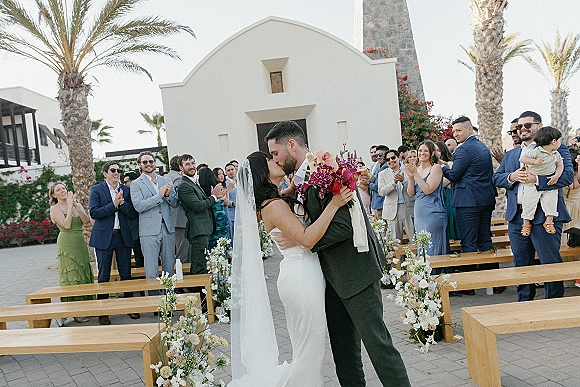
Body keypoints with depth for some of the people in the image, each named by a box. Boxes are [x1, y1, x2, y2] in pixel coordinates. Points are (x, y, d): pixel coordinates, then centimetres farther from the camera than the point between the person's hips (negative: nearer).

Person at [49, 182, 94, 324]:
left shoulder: (77, 205, 11)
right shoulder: (55, 209, -2)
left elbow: (86, 220, -5)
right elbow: (66, 225, -16)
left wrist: (75, 205, -11)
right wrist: (69, 206, -12)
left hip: (81, 243, 5)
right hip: (67, 244, -5)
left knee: (84, 275, 8)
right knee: (72, 277, -4)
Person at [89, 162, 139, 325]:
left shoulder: (126, 190, 8)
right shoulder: (96, 189, 0)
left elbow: (133, 214, 2)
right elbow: (93, 213, -11)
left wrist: (122, 203, -14)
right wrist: (114, 204, -17)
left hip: (123, 236, 3)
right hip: (104, 237, -3)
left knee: (126, 273, 9)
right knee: (104, 275, 4)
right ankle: (102, 312, 13)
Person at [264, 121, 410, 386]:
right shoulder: (300, 178, 10)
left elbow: (344, 225, -25)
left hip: (355, 272, -9)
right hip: (333, 276, 9)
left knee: (376, 340, 0)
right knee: (342, 347, 17)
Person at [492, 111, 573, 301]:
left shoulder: (556, 149, 1)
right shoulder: (510, 154, 20)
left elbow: (567, 176, -13)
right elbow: (496, 178, 13)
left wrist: (535, 179, -22)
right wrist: (512, 177, -8)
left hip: (544, 216, -6)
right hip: (516, 216, 6)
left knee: (550, 264, 0)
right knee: (521, 264, 14)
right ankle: (524, 304, 26)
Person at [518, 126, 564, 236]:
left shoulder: (556, 154, 9)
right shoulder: (536, 151, -12)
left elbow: (560, 165, 10)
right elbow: (522, 158, -17)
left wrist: (556, 176, -7)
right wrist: (534, 161, -30)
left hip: (549, 183, 5)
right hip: (532, 184, -5)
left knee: (551, 199, -9)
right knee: (529, 201, -5)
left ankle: (549, 220, 0)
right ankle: (526, 222, 7)